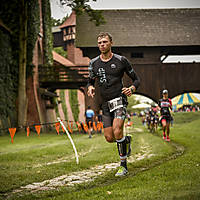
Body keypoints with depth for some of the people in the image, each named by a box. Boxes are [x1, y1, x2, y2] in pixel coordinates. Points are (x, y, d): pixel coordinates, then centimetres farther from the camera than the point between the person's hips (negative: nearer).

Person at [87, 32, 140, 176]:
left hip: (120, 101, -4)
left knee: (117, 132, -22)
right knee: (109, 138, 1)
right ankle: (127, 140, 36)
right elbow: (91, 81, 20)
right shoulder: (94, 63, 7)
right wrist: (90, 88, -4)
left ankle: (123, 165, -7)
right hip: (106, 104, 5)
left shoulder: (121, 60, -3)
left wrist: (131, 89, -16)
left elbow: (136, 79, 6)